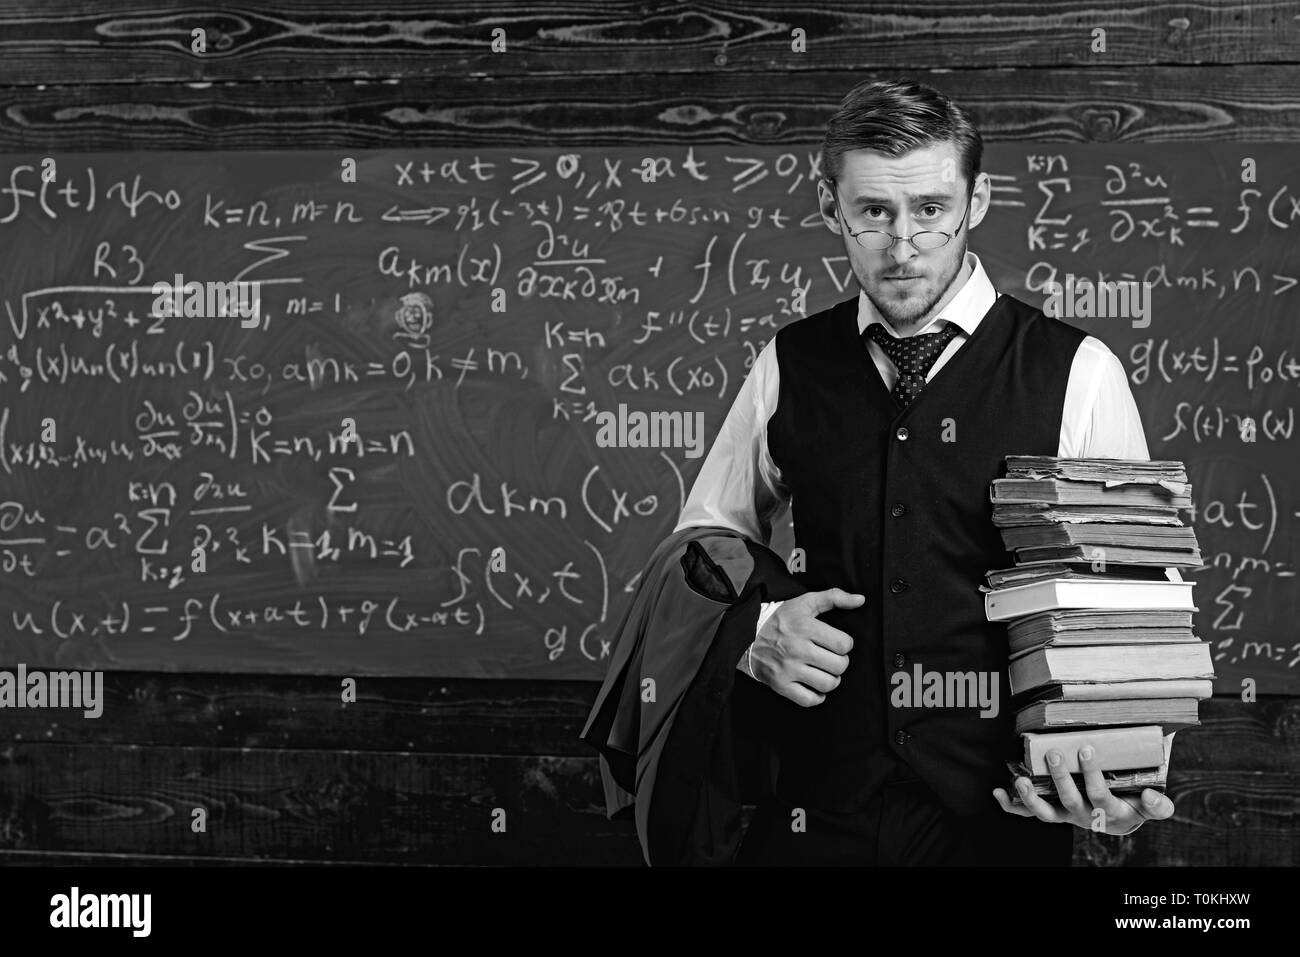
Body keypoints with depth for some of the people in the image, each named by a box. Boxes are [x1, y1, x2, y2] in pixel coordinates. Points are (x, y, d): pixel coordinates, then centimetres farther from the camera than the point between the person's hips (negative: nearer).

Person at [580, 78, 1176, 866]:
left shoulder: (1076, 375, -4)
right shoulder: (792, 365, 4)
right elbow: (706, 538, 16)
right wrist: (755, 623, -6)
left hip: (999, 819, -2)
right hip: (818, 813, 2)